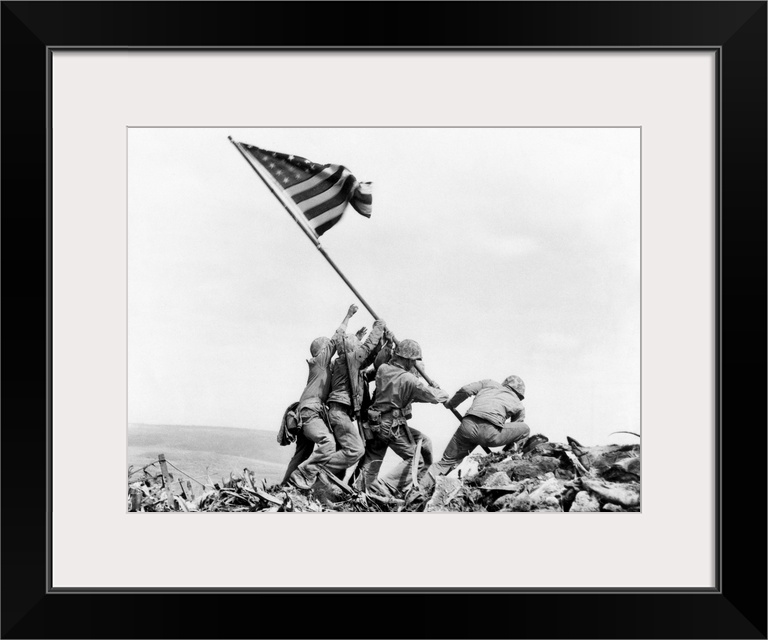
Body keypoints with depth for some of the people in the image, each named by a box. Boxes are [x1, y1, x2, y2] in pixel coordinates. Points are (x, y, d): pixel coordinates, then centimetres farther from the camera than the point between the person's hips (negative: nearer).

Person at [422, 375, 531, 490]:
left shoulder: (490, 383, 29)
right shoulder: (519, 405, 26)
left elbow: (465, 390, 15)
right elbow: (513, 432, 32)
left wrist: (450, 404, 30)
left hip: (468, 425, 3)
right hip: (490, 433, -3)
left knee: (446, 462, 17)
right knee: (525, 429, 21)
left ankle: (421, 488, 6)